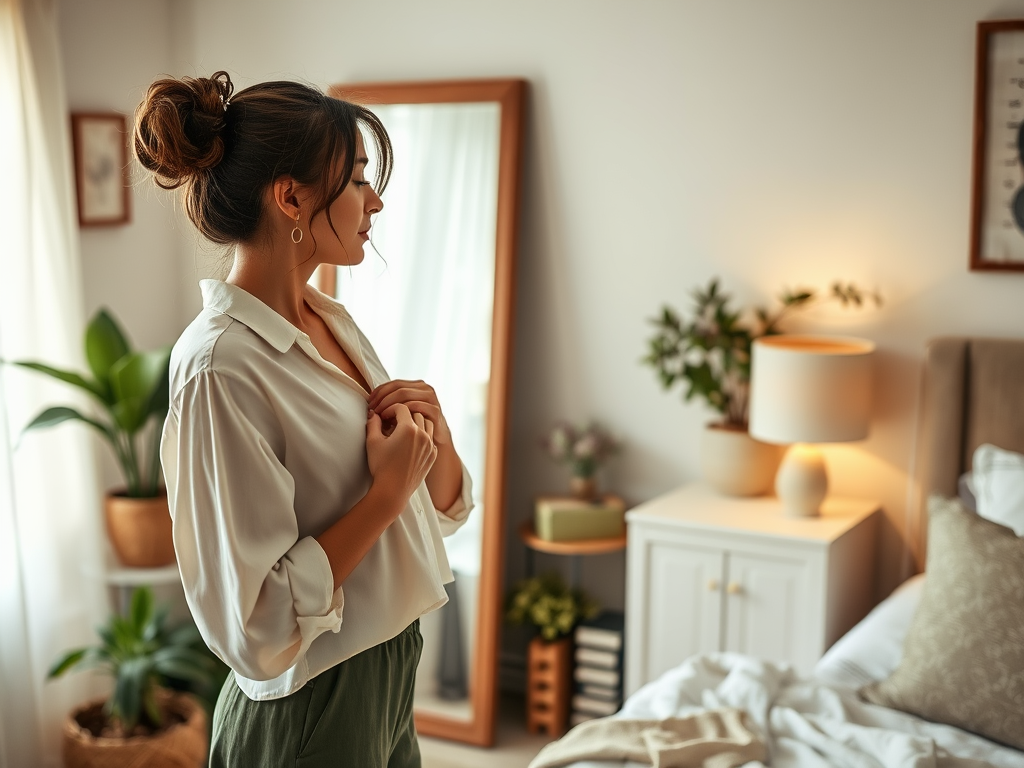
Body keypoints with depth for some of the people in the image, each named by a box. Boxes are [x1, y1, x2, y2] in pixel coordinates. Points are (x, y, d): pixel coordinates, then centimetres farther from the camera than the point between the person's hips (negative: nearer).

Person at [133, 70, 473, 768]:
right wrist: (386, 492, -21)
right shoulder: (221, 366, -24)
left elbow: (443, 508, 10)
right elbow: (252, 628, -26)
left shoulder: (333, 322, 3)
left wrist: (434, 437, -10)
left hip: (388, 678, 8)